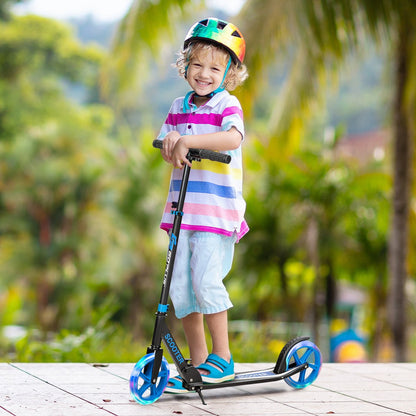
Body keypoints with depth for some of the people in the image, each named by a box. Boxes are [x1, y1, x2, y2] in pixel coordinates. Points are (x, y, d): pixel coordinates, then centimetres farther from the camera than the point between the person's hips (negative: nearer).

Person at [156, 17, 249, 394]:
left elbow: (233, 138, -25)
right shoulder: (179, 107, 14)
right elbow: (166, 148, 15)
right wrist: (171, 145, -8)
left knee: (206, 278, -15)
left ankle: (222, 356, -1)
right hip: (183, 205, 6)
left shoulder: (227, 105, -5)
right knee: (180, 284, 4)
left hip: (218, 207, -6)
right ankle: (197, 360, 16)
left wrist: (189, 140, -31)